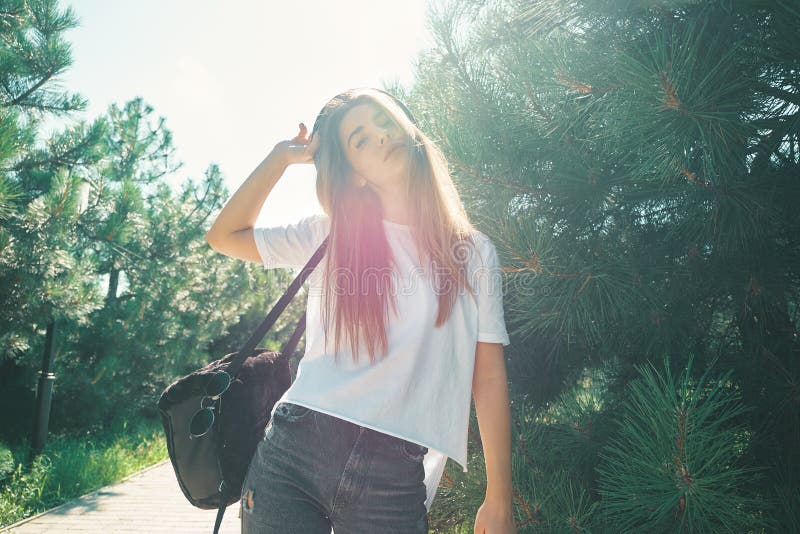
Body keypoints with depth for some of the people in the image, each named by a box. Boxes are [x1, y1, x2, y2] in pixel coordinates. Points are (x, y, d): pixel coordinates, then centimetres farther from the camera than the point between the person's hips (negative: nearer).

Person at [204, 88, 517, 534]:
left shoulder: (473, 252, 4)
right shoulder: (331, 235, 8)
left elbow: (489, 377, 2)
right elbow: (225, 236, 12)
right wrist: (282, 157, 8)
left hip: (396, 476, -1)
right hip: (293, 448, 1)